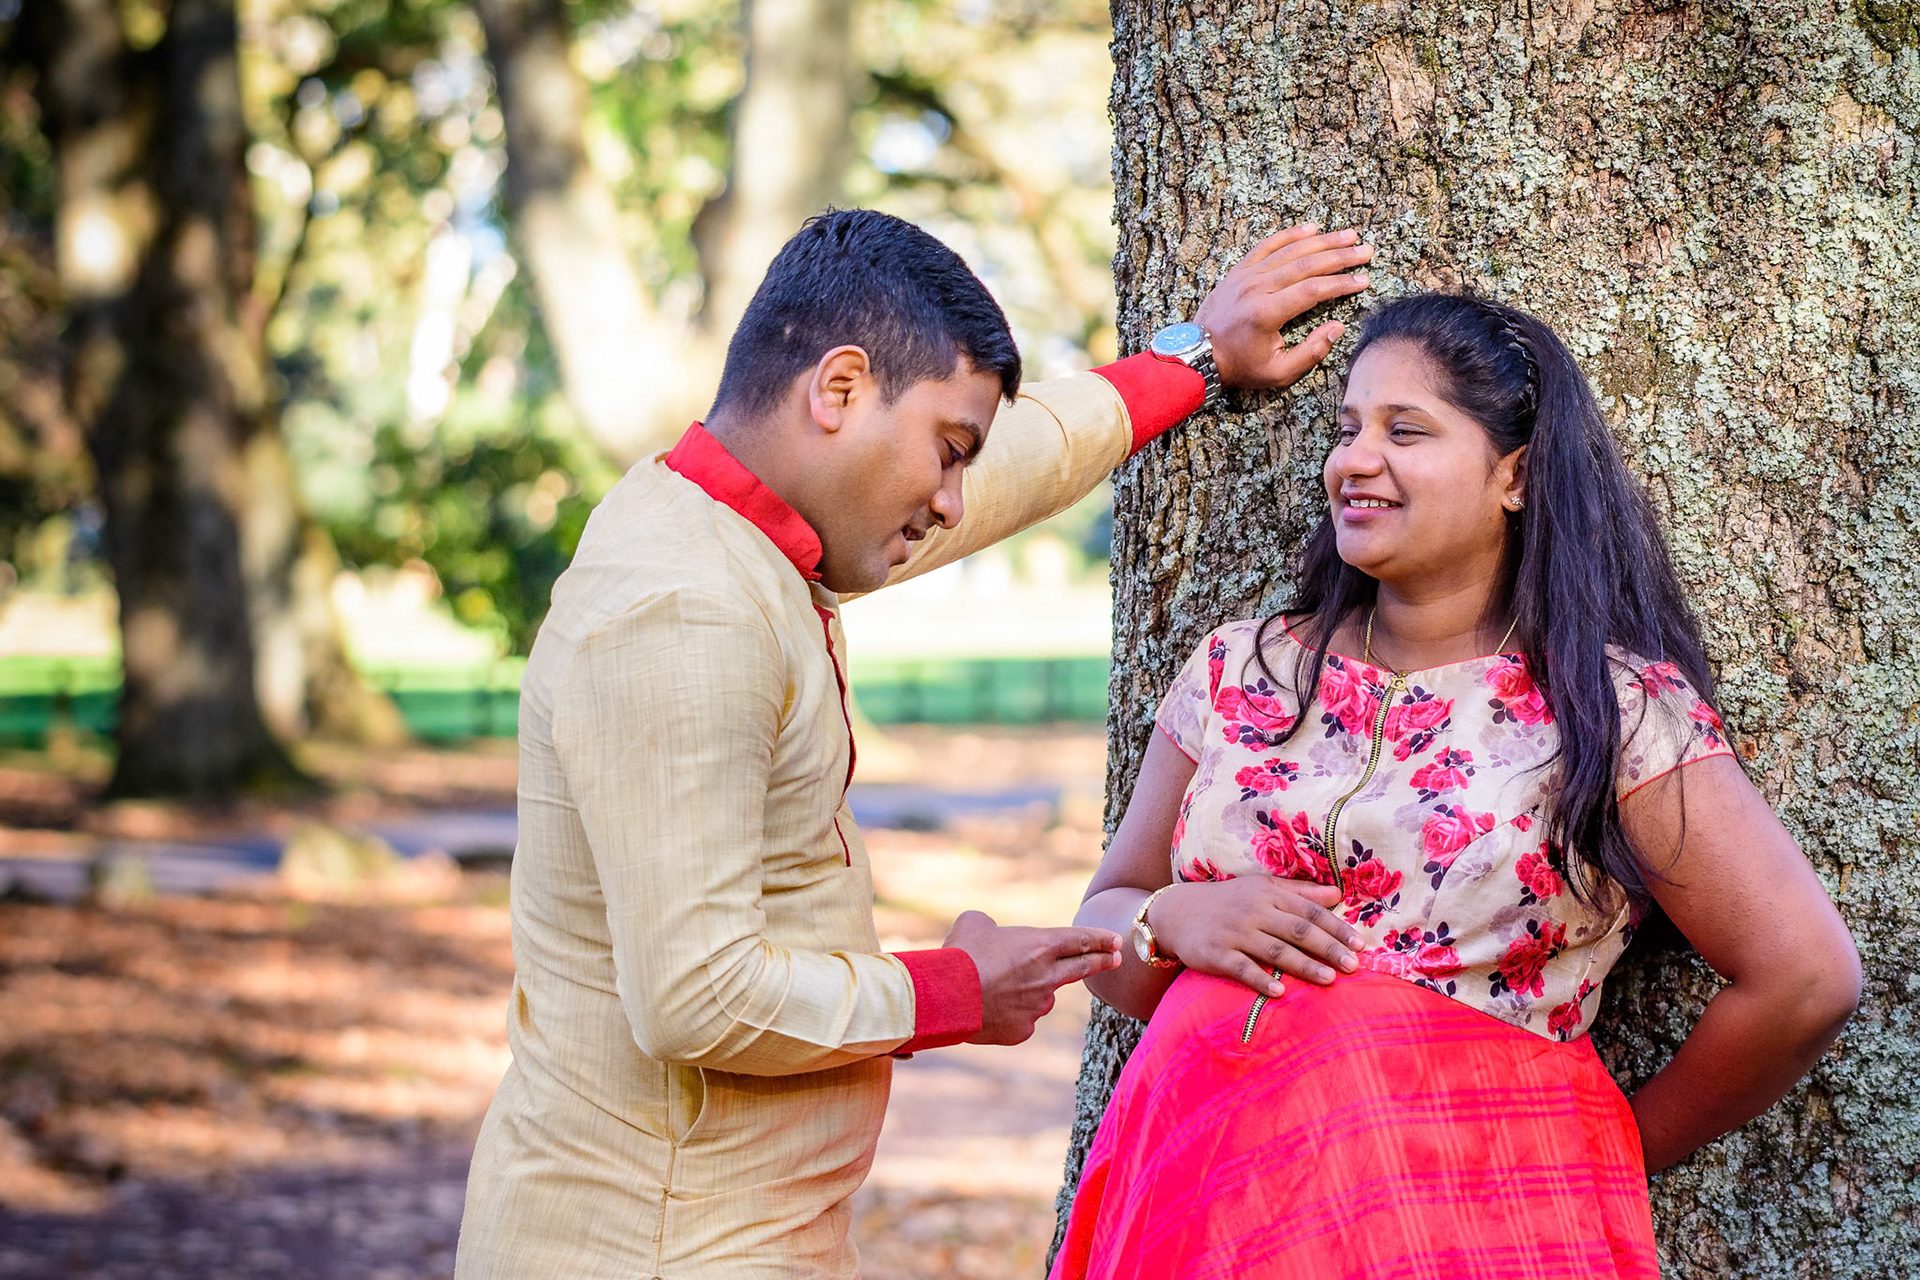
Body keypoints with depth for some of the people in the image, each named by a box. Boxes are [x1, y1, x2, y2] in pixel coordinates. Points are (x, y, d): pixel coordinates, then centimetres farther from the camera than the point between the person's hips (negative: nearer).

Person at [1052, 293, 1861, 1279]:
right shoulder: (1239, 673, 11)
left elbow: (1805, 980, -5)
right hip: (1196, 1192, 4)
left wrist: (1607, 1152, 3)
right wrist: (1171, 922, -6)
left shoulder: (1611, 708, -2)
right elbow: (1103, 923, 17)